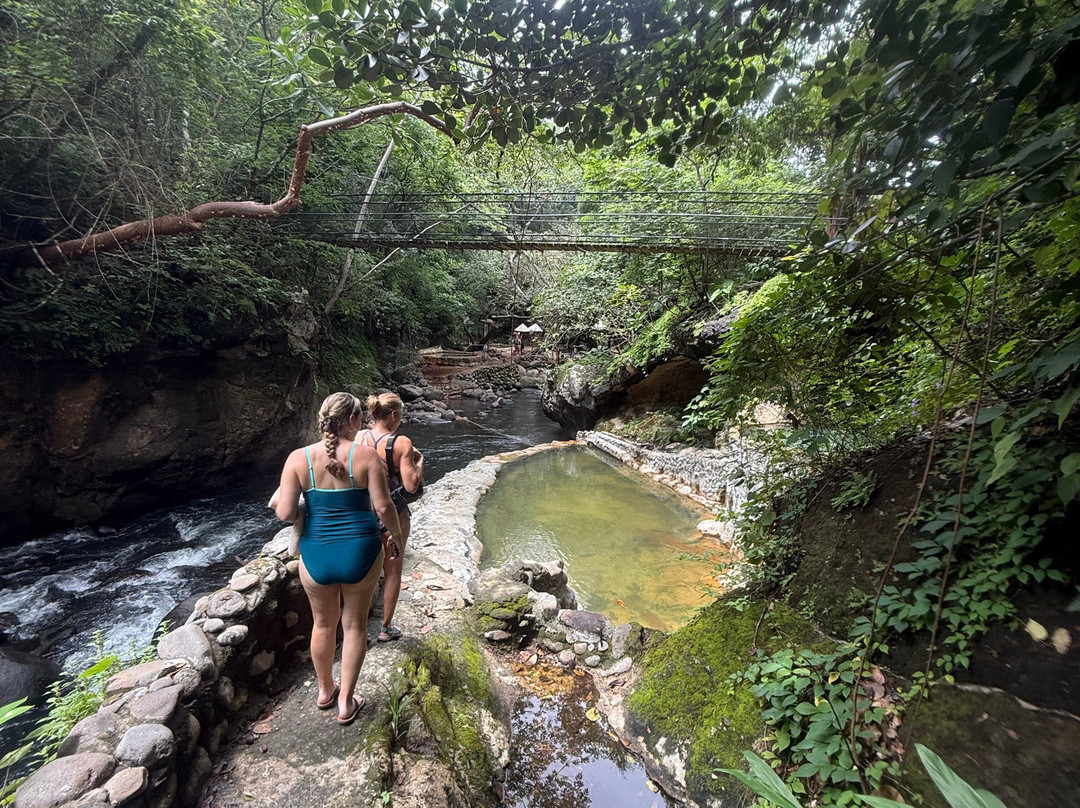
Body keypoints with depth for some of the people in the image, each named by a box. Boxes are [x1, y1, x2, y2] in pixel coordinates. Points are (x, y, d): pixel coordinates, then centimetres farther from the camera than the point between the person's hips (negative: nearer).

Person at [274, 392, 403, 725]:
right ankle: (346, 702, 31)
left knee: (324, 623, 25)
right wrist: (396, 535, 5)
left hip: (316, 555, 2)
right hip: (360, 552, -2)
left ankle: (325, 691, 47)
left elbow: (285, 513, -10)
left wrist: (278, 505, 13)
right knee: (355, 624, 20)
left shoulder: (299, 458, -8)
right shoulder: (365, 454, -13)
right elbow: (384, 506, -13)